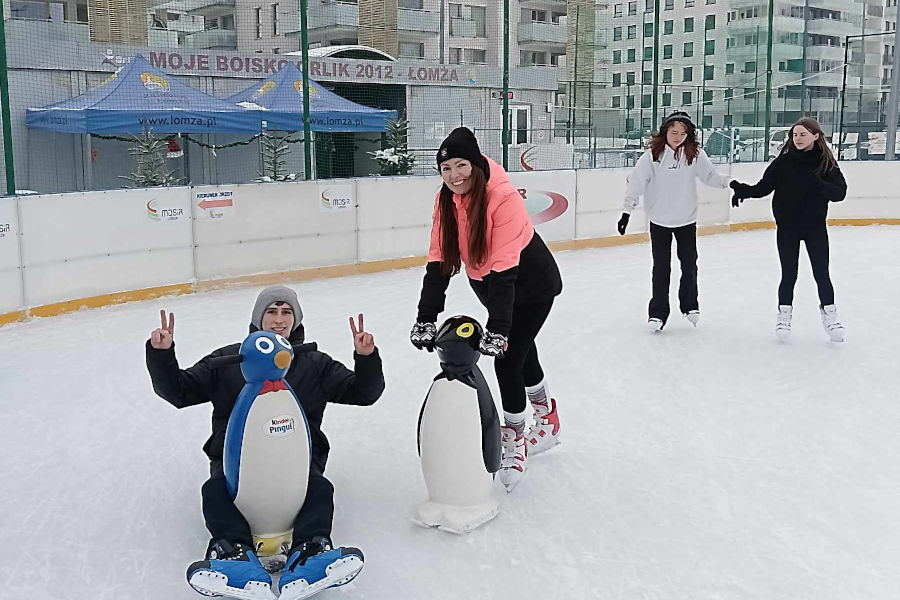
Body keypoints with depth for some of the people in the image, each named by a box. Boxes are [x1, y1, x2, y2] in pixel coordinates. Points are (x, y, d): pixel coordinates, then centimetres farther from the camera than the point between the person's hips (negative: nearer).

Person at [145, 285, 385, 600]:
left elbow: (363, 393, 8)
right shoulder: (227, 360, 12)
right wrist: (161, 354, -8)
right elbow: (178, 391, 9)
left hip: (297, 458, 0)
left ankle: (310, 551, -50)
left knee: (320, 489, -30)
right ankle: (235, 553, -49)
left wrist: (366, 358, -11)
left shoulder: (314, 364, 13)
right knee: (216, 490, -29)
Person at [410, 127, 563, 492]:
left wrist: (497, 328, -40)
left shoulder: (504, 198, -31)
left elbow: (504, 269, -36)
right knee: (522, 353, 20)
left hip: (532, 284, -7)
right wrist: (425, 318, -20)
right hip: (490, 284, 7)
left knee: (508, 359, -12)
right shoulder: (446, 201, -12)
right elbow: (439, 262, -13)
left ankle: (514, 440, 10)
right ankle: (547, 420, 44)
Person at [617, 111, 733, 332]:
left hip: (686, 220, 2)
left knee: (689, 265, 13)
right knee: (661, 268, 4)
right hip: (659, 221, -2)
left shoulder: (695, 154, -7)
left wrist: (729, 182, -15)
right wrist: (627, 211, -13)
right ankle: (658, 313, 15)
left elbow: (710, 175, 1)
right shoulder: (652, 155, -12)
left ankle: (690, 306, 33)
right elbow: (636, 182, -10)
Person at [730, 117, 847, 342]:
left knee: (821, 273, 4)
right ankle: (784, 314, 23)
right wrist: (743, 190, -20)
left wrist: (818, 185, -32)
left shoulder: (826, 163, -5)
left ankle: (829, 315, 21)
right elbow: (764, 187, -3)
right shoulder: (783, 162, -3)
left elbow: (840, 192, -13)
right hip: (787, 227, 0)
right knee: (789, 274, 6)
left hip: (815, 227, 0)